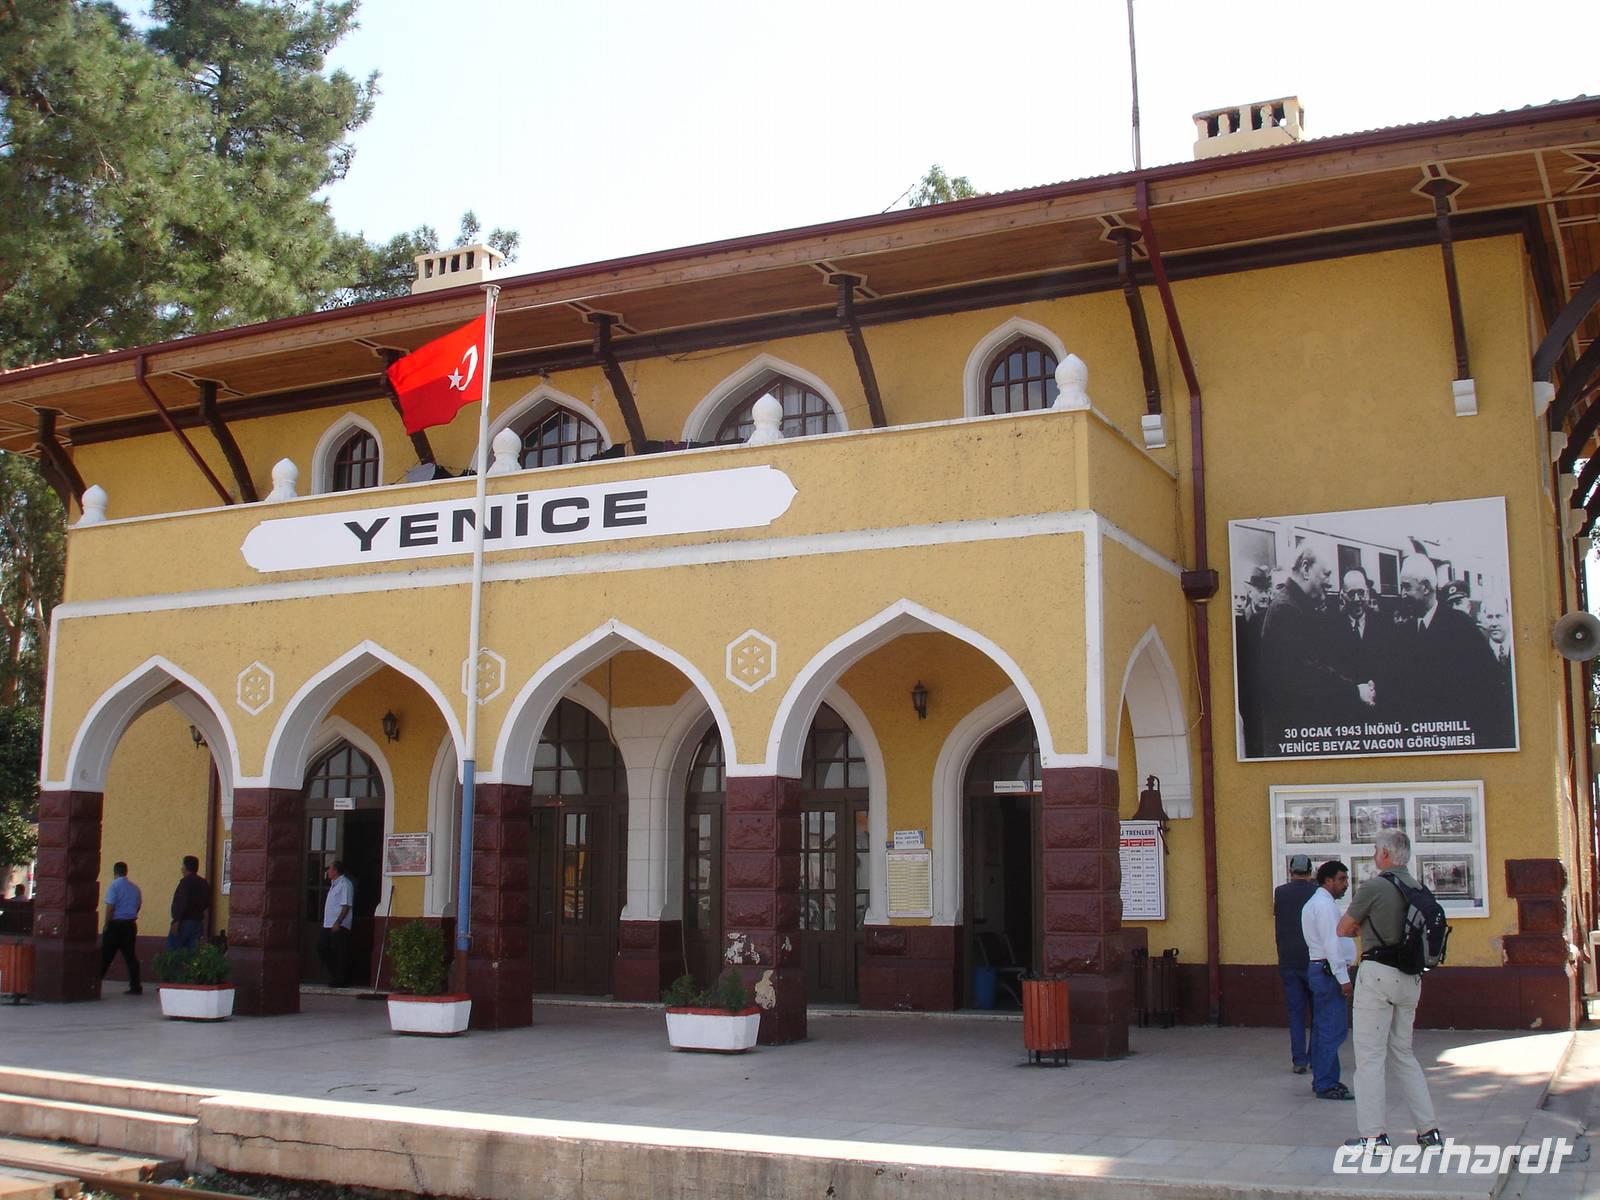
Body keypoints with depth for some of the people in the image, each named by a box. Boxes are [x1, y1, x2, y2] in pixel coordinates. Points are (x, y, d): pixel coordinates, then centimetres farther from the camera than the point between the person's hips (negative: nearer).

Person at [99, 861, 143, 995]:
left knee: (105, 956, 3)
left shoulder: (114, 886, -10)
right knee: (130, 956, 6)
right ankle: (135, 987, 3)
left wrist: (106, 924, -7)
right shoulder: (135, 887, 8)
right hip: (130, 924, 5)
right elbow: (139, 905, 13)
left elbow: (110, 907, -14)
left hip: (115, 924, -5)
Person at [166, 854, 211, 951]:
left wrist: (177, 920, -21)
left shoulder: (186, 881, -11)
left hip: (185, 922, -7)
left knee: (172, 950, -5)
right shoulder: (204, 883, 13)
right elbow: (207, 903, 19)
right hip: (198, 922, 7)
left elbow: (182, 902, -20)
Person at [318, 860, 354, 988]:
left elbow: (346, 906, -19)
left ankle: (341, 980, 2)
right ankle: (334, 974, 18)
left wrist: (338, 922, -24)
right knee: (321, 947, 9)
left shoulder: (345, 884, -13)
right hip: (329, 925, 10)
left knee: (340, 953, -4)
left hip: (339, 926, -10)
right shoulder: (334, 884, 18)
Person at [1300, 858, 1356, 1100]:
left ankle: (1321, 1080, 21)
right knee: (1333, 1030, -10)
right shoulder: (1325, 905, -14)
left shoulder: (1313, 904, 19)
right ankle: (1326, 1085, -9)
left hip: (1318, 969, 11)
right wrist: (1343, 978, -20)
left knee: (1322, 1028, 15)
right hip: (1329, 971, -11)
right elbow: (1331, 943, -20)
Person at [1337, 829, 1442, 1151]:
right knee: (1403, 1053, 18)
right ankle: (1428, 1129, 16)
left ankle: (1374, 1134, 0)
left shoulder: (1374, 888, -12)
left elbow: (1343, 929, -2)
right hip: (1410, 978, 7)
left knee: (1370, 1055, -1)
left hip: (1378, 974, -7)